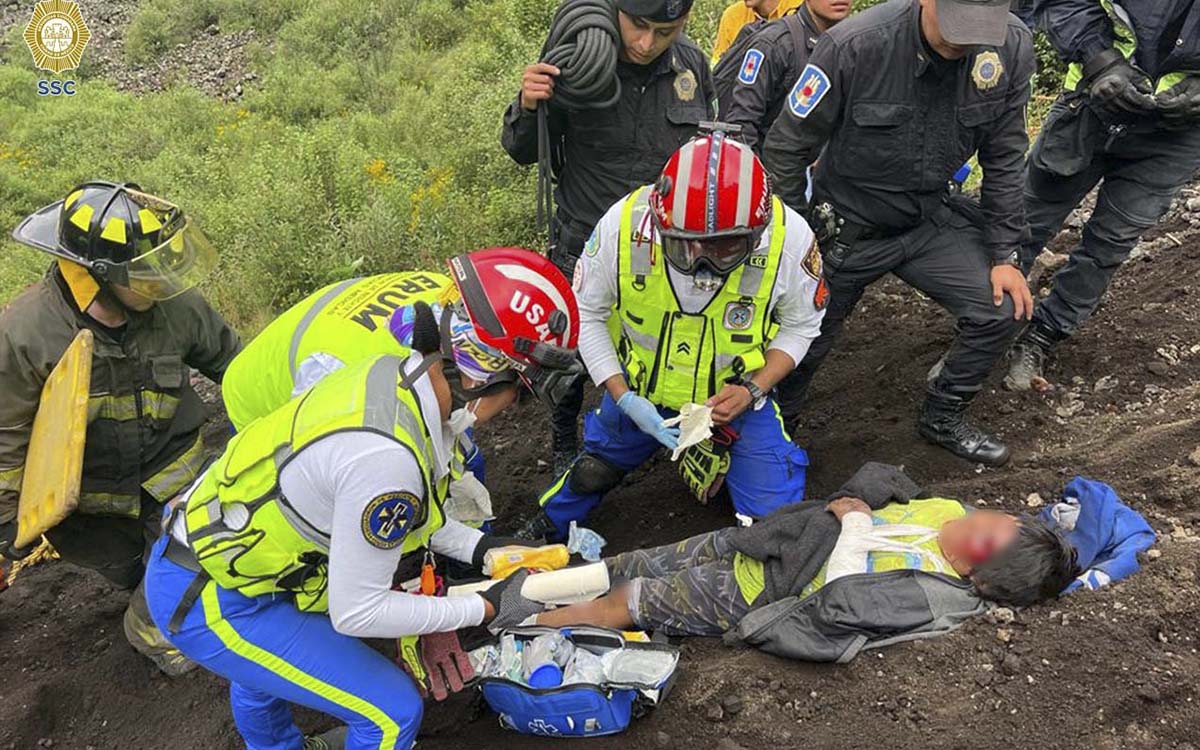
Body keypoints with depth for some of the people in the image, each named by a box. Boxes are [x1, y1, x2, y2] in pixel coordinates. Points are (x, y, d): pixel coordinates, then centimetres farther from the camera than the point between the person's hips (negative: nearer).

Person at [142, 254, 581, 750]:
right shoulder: (386, 457, -35)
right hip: (208, 601, -9)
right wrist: (487, 609, -16)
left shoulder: (392, 371, -10)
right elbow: (356, 612, -24)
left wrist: (480, 549, 3)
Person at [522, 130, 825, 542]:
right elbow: (587, 314, -12)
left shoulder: (790, 237, -28)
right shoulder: (623, 225, -28)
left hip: (735, 396, 0)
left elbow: (799, 325, -8)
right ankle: (548, 528, 53)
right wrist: (624, 398, -20)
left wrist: (753, 389, -23)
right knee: (593, 472, 20)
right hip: (639, 392, 1)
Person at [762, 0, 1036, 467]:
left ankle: (942, 419, 20)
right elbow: (785, 150, -17)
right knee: (803, 345, 7)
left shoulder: (1010, 48, -16)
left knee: (1001, 312, -6)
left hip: (932, 219, 4)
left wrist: (1004, 255, -2)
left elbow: (1004, 158, -3)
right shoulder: (854, 45, -28)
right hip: (847, 228, -3)